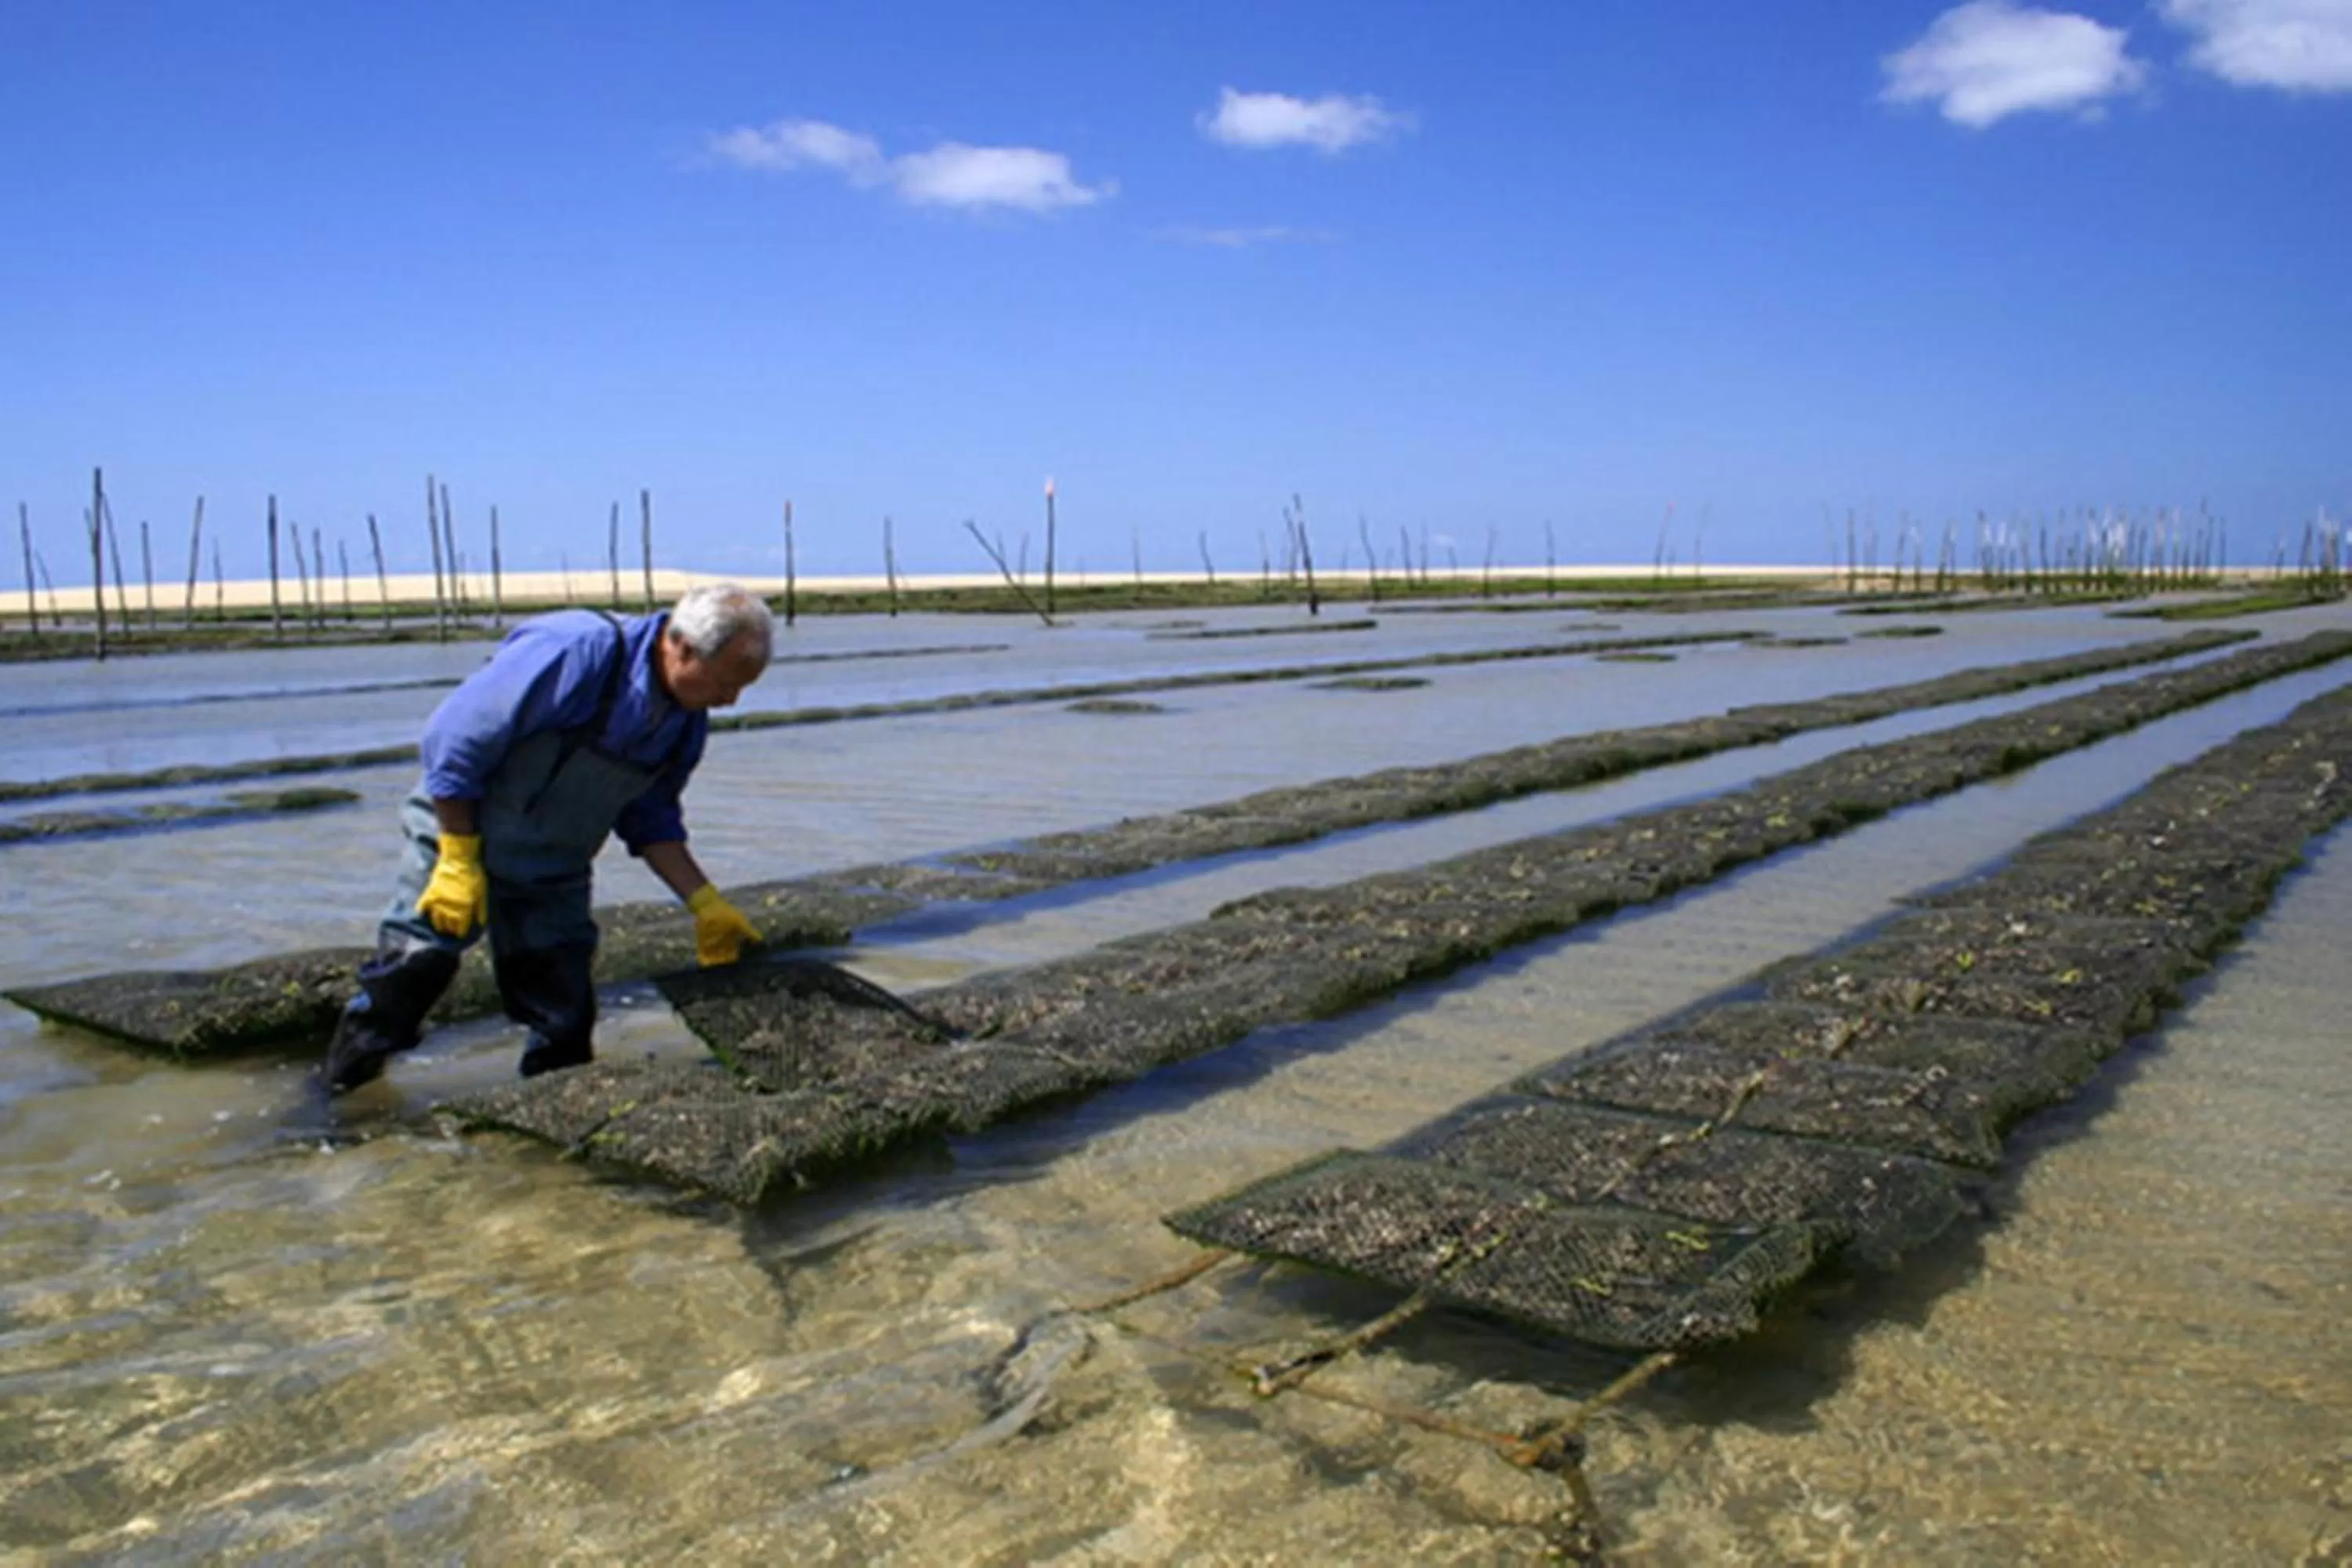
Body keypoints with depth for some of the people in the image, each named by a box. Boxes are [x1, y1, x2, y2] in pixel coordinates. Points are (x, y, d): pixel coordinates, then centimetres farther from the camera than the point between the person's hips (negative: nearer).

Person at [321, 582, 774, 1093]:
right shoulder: (574, 653, -29)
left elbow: (651, 823, 6)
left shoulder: (686, 722, -5)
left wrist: (704, 902, -5)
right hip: (458, 831, -5)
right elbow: (454, 739, -24)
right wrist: (459, 861, -20)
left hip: (552, 878, 6)